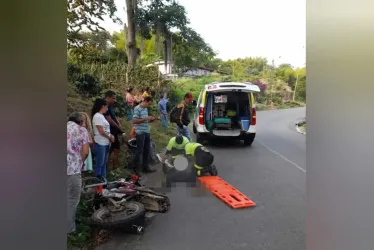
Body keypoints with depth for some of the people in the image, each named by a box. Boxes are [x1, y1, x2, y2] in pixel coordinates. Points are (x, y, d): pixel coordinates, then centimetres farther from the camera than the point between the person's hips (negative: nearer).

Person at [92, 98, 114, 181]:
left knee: (104, 163, 15)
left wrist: (110, 136, 0)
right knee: (100, 163, 0)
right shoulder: (97, 116, -15)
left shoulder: (101, 116, 13)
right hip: (100, 144, -9)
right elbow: (101, 131, -20)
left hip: (105, 143, 9)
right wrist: (110, 137, -7)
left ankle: (103, 179, 23)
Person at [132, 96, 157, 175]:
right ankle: (137, 169, 8)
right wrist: (146, 118, -21)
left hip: (147, 132, 8)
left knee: (146, 150, 13)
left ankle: (145, 167, 25)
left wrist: (151, 120, 2)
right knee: (139, 151, -1)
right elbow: (134, 121, -18)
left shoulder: (146, 109, 14)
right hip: (140, 133, -8)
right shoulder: (137, 108, -11)